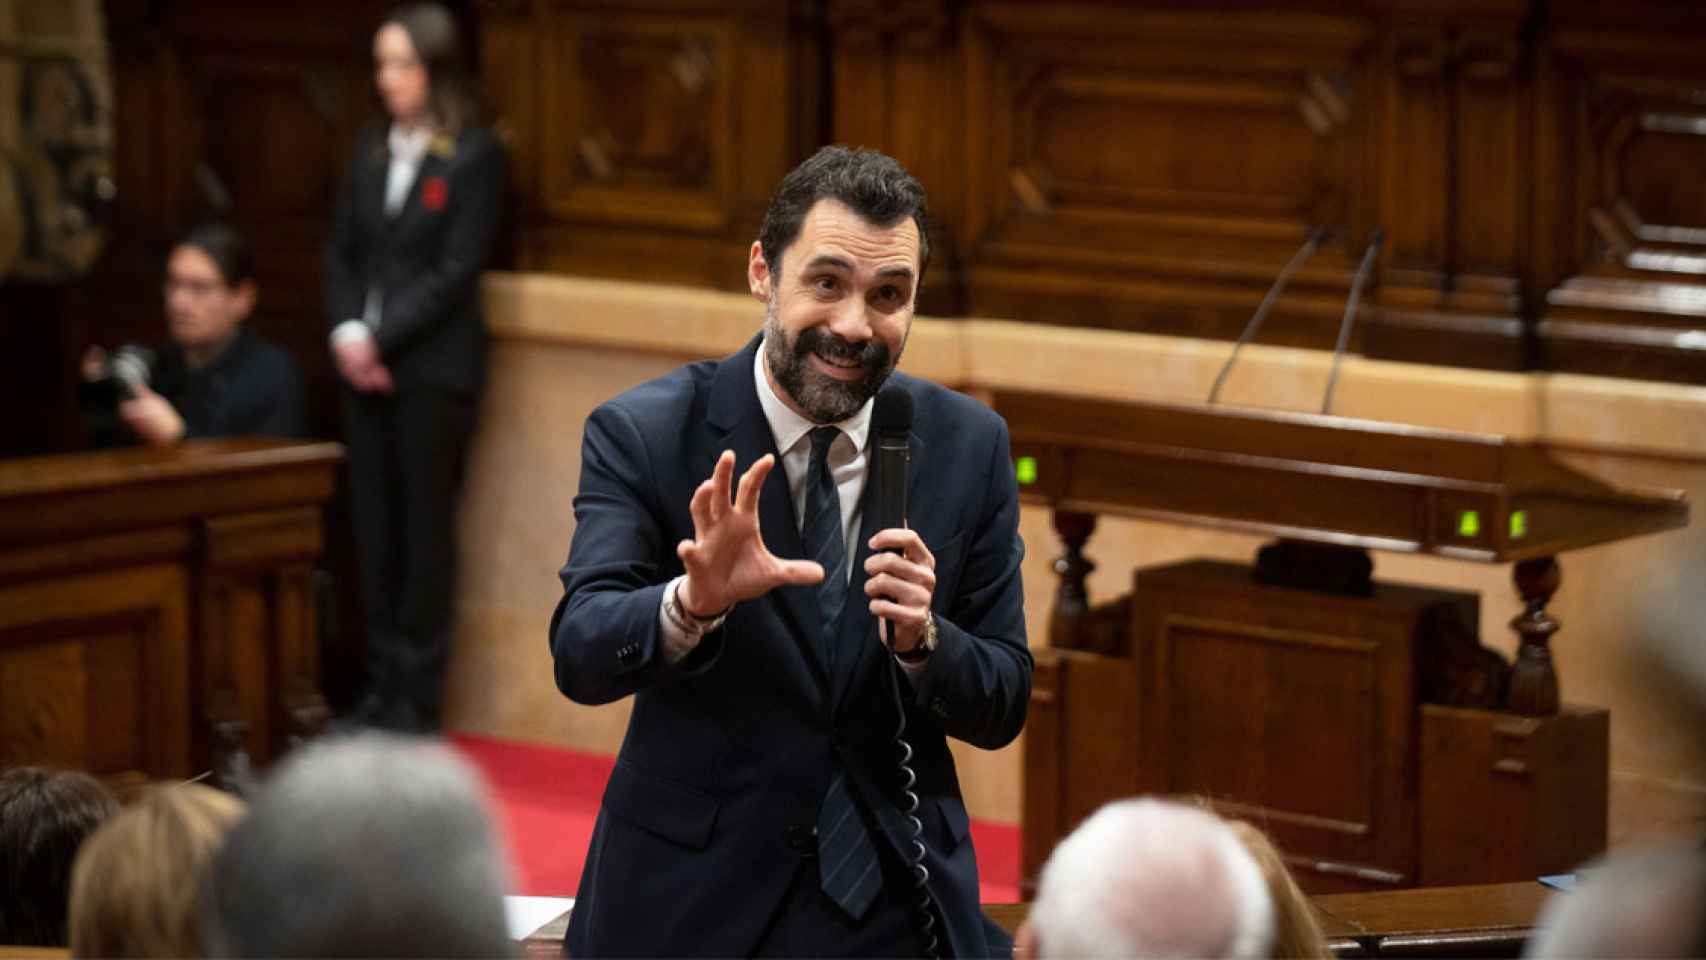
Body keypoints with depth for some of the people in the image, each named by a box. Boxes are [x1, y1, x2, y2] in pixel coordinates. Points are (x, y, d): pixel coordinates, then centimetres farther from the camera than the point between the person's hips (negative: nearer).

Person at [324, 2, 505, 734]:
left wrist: (382, 338, -14)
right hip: (365, 364, 6)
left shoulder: (475, 156, -6)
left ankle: (417, 695, 6)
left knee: (425, 529, 0)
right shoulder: (371, 151, 12)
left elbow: (457, 270, -11)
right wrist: (345, 332, -5)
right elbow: (341, 251, 11)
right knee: (374, 528, 7)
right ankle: (380, 684, 14)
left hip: (433, 367, -6)